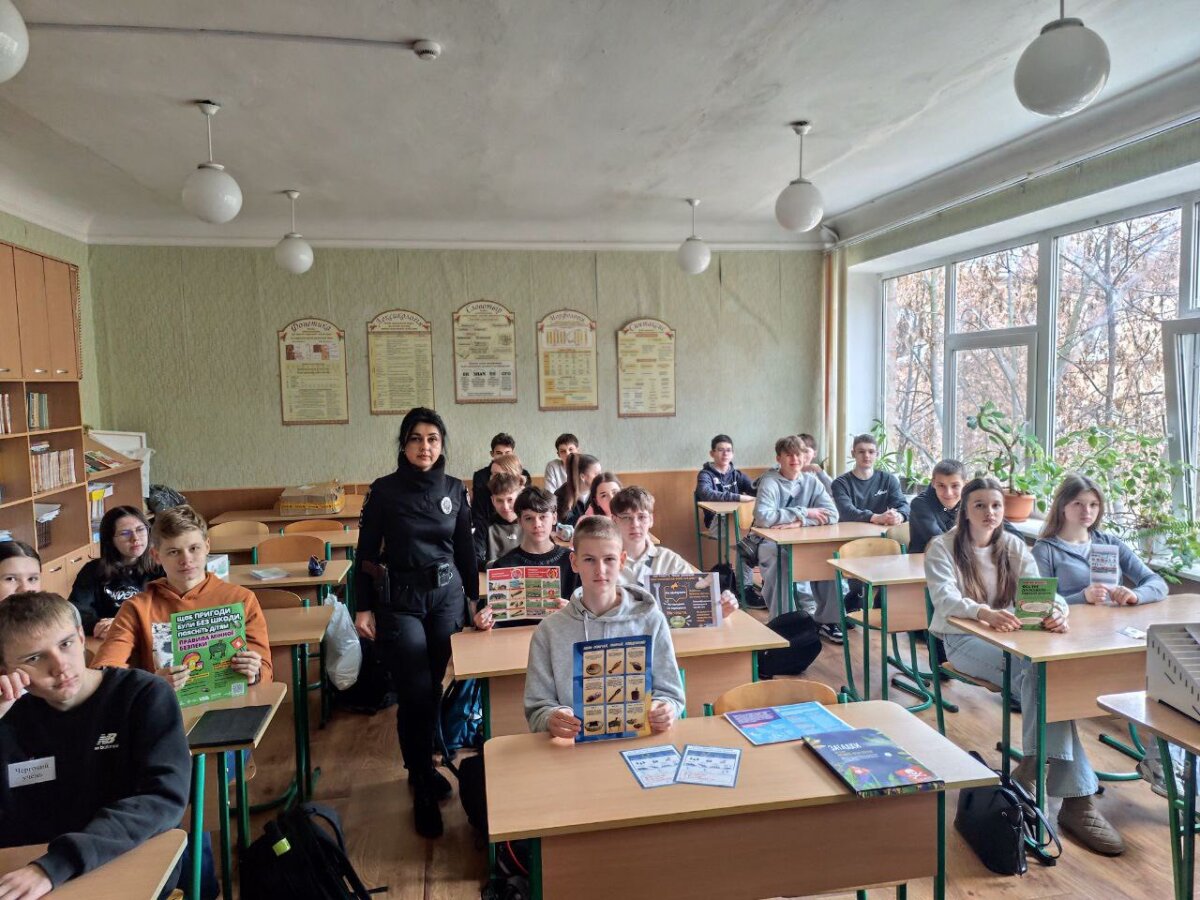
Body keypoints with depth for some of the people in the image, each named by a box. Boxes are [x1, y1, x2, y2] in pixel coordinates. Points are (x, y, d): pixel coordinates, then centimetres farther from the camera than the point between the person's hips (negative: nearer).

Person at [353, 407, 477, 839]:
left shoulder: (454, 489, 3)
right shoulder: (384, 490, -6)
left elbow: (465, 549, 10)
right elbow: (366, 552, -2)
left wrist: (476, 598, 11)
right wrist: (364, 607, -6)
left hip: (447, 597, 3)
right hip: (400, 600, -3)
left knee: (432, 689, 10)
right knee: (416, 693, -5)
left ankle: (421, 766, 32)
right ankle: (424, 790, 11)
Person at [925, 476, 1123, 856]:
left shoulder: (1013, 546, 10)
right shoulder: (942, 548, -5)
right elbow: (944, 598, -21)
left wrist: (1056, 609, -29)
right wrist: (983, 613, -42)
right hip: (962, 640, -4)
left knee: (1041, 674, -30)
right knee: (1038, 669, -30)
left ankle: (1034, 763, -19)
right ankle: (1076, 795, -28)